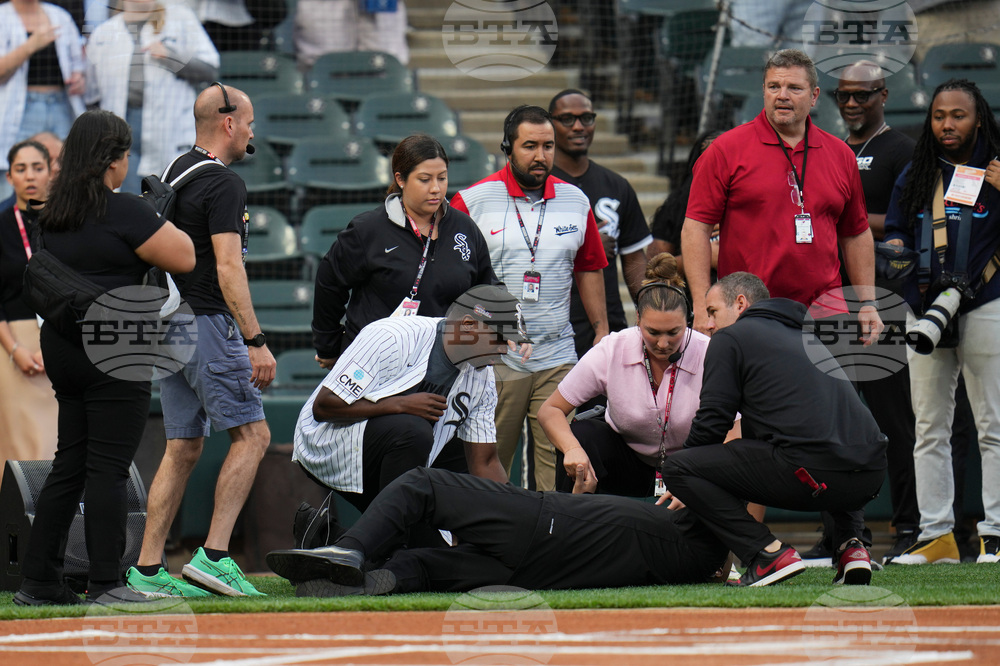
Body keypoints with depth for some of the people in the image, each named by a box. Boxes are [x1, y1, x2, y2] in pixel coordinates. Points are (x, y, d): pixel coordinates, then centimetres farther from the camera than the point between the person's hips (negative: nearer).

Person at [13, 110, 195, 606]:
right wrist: (165, 221, 6)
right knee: (108, 468, -6)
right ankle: (105, 582, -6)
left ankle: (38, 581, 14)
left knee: (69, 466, 13)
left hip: (61, 346, 8)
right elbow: (186, 259, -12)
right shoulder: (124, 212, -13)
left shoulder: (54, 216, 12)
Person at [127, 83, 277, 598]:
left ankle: (147, 570, 4)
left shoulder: (175, 174, 16)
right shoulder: (222, 183, -12)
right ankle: (214, 555, -13)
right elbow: (228, 268, -19)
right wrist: (256, 340, -21)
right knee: (252, 434, -4)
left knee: (182, 448, 9)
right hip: (209, 324, -9)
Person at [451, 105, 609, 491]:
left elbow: (589, 269, 19)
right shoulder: (472, 202, -2)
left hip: (557, 357, 3)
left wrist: (602, 332, 15)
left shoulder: (575, 202, 10)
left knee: (559, 462, -1)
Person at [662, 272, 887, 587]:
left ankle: (770, 554, -6)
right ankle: (850, 544, 15)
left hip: (809, 469, -7)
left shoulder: (730, 338, 11)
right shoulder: (809, 335, 32)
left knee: (677, 469, 5)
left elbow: (712, 422, 6)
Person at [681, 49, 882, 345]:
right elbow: (695, 228, -2)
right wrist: (702, 306, -10)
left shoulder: (841, 156, 13)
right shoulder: (726, 150, 2)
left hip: (824, 307, 2)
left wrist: (867, 303, 15)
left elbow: (856, 234, 21)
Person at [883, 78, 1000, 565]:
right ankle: (935, 534, 8)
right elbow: (896, 228, 20)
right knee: (928, 429, 5)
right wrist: (896, 250, -2)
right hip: (926, 310, 5)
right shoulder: (915, 175, 14)